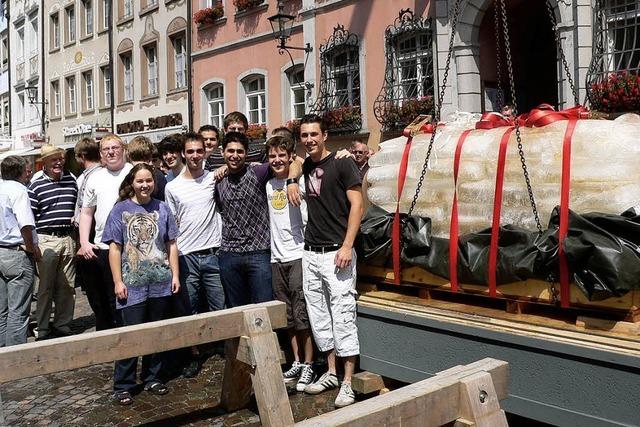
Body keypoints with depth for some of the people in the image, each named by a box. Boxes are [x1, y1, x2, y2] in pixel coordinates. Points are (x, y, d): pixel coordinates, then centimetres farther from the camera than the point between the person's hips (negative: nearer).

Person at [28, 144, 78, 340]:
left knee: (67, 286, 9)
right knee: (45, 287, 3)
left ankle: (63, 326, 21)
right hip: (46, 240, -3)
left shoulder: (71, 181, 10)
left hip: (69, 238, 4)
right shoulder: (36, 185, -2)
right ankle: (42, 330, 14)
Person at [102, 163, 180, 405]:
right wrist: (118, 281, -6)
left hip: (160, 283, 3)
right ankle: (123, 386, 13)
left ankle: (153, 378, 26)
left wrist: (175, 275, 5)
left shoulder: (162, 209, 7)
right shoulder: (121, 210, 0)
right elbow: (115, 248, -1)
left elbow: (172, 245, 10)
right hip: (132, 284, -3)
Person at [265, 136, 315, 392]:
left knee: (302, 314, -2)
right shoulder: (268, 185, 12)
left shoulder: (300, 182, -6)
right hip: (277, 258, 6)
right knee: (287, 316, 12)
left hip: (298, 255, -6)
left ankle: (308, 366, 9)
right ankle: (296, 362, 23)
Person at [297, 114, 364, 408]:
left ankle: (347, 383, 3)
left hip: (336, 252, -7)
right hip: (310, 253, 7)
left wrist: (347, 246, -15)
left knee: (343, 315, -5)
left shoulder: (342, 164, -4)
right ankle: (331, 373, 24)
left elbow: (357, 205, -8)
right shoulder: (306, 167, 12)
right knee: (318, 315, 11)